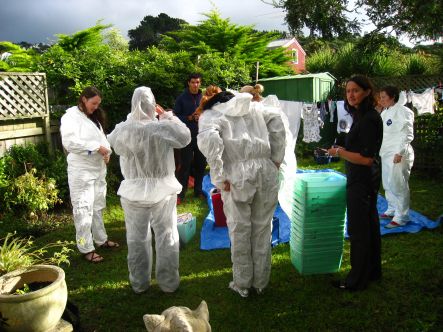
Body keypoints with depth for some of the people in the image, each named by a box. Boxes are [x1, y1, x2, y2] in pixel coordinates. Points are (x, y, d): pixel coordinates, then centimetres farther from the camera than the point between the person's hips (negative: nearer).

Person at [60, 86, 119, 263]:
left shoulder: (94, 118, 16)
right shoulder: (71, 116, -9)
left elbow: (101, 137, 12)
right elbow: (69, 141, -21)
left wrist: (106, 151, -9)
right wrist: (97, 147, -21)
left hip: (98, 168, 8)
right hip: (81, 171, -8)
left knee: (98, 206, 17)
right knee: (83, 209, -3)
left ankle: (101, 239, 30)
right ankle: (86, 248, 6)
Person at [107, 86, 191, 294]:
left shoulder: (123, 130, -12)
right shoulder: (163, 128, -18)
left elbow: (112, 141, 10)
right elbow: (185, 137, -2)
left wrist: (131, 119, 8)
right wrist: (168, 117, 4)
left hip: (133, 192, 2)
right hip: (162, 191, -1)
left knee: (137, 239, 16)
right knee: (166, 238, 13)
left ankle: (139, 283, 29)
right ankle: (168, 283, 24)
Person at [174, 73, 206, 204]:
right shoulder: (182, 98, -2)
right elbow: (176, 116, -4)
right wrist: (190, 117, -16)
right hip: (187, 136, -3)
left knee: (201, 164, 10)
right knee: (185, 165, -2)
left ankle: (198, 191, 25)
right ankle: (180, 194, 6)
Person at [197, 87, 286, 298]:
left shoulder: (209, 114, 6)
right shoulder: (253, 107, 18)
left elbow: (209, 139, -15)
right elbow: (276, 122, 4)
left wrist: (218, 178, -12)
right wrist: (276, 158, 6)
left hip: (237, 174, -3)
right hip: (266, 170, 4)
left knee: (240, 231, 12)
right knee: (262, 228, 16)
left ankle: (242, 284, 27)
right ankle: (260, 282, 31)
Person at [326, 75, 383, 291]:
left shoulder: (368, 119, -20)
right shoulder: (365, 115, 11)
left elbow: (366, 158, -23)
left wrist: (339, 152, -15)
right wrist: (344, 150, 14)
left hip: (361, 181, -11)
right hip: (367, 179, 11)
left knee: (358, 230, 0)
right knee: (370, 225, 20)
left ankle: (357, 280, 14)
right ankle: (372, 271, 36)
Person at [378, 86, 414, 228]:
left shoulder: (402, 111, -11)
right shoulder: (385, 112, 15)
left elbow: (407, 135, -14)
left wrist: (400, 153, -19)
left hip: (398, 155, -9)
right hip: (386, 154, 9)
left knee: (398, 186, -5)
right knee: (387, 184, 16)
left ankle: (401, 217, 4)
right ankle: (392, 210, 30)